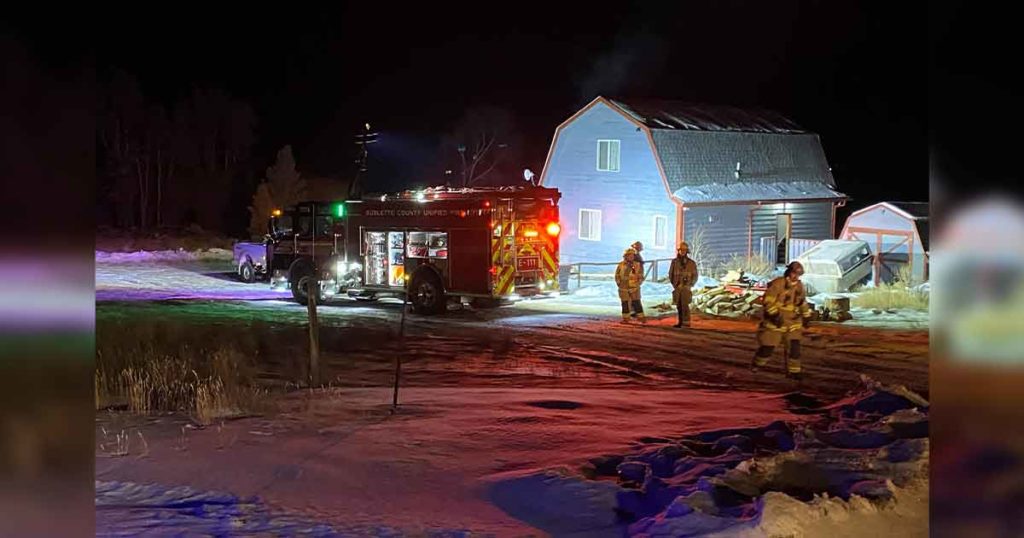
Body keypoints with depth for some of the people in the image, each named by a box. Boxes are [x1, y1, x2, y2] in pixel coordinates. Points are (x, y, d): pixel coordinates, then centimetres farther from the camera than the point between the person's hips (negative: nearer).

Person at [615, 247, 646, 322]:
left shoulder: (637, 265, 0)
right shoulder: (621, 265, 0)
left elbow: (641, 276, 9)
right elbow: (617, 276, 8)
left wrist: (638, 283, -1)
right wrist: (619, 284, 1)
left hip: (634, 288, -1)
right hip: (624, 288, 1)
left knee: (636, 302, -3)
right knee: (625, 303, 5)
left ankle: (641, 317, 2)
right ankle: (625, 318, 13)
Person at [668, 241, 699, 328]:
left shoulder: (691, 263, -3)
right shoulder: (674, 262, 4)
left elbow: (695, 276, 0)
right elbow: (670, 274, 10)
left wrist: (690, 286, -9)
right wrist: (673, 284, 1)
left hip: (686, 287, -4)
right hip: (677, 287, 4)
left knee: (685, 305, -13)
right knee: (679, 306, 6)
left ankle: (686, 323, -11)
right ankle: (681, 322, 13)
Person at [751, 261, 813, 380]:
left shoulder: (799, 286, 7)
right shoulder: (777, 284, -14)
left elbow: (803, 302, 22)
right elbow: (768, 301, -19)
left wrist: (806, 317, 20)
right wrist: (775, 314, -29)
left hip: (792, 322, 5)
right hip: (774, 322, -5)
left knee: (794, 346, -6)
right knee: (768, 347, -2)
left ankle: (793, 371, 5)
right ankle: (756, 364, 23)